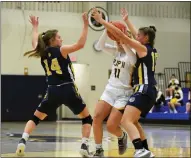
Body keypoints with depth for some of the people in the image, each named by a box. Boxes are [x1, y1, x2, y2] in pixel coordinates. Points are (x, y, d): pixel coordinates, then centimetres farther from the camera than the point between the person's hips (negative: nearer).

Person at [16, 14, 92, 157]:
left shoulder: (42, 52, 9)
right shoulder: (61, 50, -5)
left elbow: (35, 42, 31)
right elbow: (81, 44, -13)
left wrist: (35, 27, 44)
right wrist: (86, 25, -9)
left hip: (53, 91, 3)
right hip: (68, 90, -3)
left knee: (35, 118, 17)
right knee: (87, 118, 11)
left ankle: (22, 141, -6)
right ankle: (85, 146, -6)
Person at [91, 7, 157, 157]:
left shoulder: (143, 48, -7)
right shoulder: (150, 50, 16)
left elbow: (121, 35, -12)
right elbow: (135, 36, 35)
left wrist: (101, 20, -9)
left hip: (144, 91, -10)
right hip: (149, 91, 10)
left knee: (126, 120, -23)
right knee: (133, 121, 25)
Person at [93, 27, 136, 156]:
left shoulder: (132, 54, -9)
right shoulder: (116, 51, 7)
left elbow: (133, 60, -35)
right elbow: (99, 46, -7)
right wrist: (107, 31, -22)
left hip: (124, 94, -5)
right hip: (110, 90, 6)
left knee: (111, 126, -14)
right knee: (97, 117, -15)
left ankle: (122, 136, 21)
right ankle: (99, 150, -3)